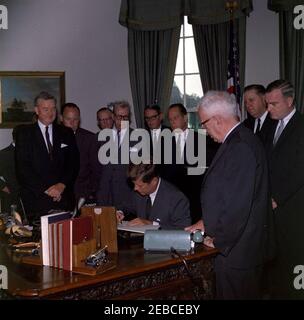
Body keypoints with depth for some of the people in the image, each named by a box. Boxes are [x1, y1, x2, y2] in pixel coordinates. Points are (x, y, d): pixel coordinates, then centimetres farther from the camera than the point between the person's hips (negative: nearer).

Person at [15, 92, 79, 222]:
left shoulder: (66, 133, 13)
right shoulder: (24, 133, 4)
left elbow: (74, 164, 9)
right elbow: (22, 168, -3)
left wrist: (62, 185, -8)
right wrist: (46, 189, -10)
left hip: (63, 196, 2)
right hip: (36, 199, -2)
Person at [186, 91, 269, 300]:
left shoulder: (240, 148, -24)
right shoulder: (241, 140, 8)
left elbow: (238, 205, -26)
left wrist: (218, 240, -13)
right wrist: (207, 222, 14)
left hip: (235, 252, -10)